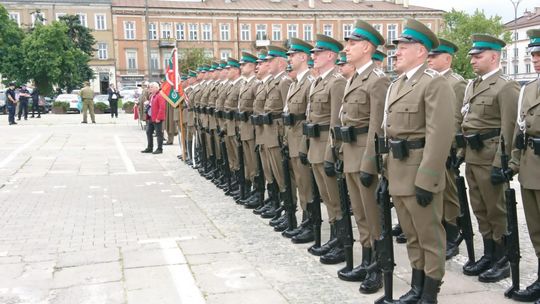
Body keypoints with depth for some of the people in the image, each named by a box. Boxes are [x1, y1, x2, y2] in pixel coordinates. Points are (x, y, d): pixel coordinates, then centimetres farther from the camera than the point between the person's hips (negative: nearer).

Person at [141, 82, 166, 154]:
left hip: (157, 119, -10)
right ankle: (149, 148, 24)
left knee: (159, 134, -2)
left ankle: (159, 149, 5)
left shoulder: (160, 96, -14)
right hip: (151, 118, 10)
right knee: (148, 132, 14)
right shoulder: (151, 96, 15)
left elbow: (162, 108, -20)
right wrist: (148, 116, 14)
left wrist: (158, 118, -21)